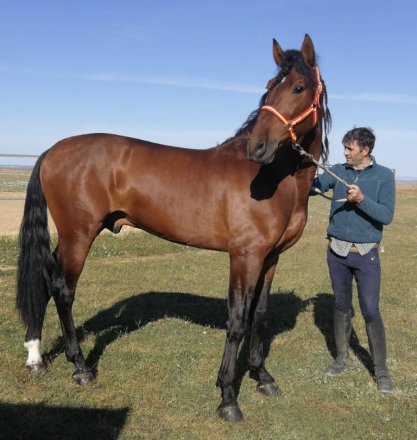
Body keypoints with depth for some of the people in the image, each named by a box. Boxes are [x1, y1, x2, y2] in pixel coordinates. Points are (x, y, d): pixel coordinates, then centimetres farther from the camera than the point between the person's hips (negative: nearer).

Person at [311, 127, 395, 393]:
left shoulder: (384, 176, -7)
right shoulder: (338, 172, 3)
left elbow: (387, 216, -14)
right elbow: (311, 186, -6)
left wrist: (361, 199, -26)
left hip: (366, 254, -3)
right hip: (337, 251, 3)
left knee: (371, 311, -2)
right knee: (341, 306, 14)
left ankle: (381, 371, 10)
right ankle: (342, 358, 29)